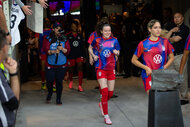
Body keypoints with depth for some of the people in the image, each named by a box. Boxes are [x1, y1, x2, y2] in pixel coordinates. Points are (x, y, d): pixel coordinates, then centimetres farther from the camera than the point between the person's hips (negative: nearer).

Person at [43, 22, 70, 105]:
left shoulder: (64, 39, 7)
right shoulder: (48, 39, 1)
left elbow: (68, 51, 3)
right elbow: (46, 50, -6)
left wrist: (62, 49, -16)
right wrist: (53, 51, -22)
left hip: (61, 65, 1)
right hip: (50, 64, -1)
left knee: (59, 82, 0)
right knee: (49, 81, -1)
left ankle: (58, 99, 14)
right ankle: (50, 93, 32)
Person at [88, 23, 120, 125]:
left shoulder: (114, 41, 3)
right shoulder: (97, 40, -2)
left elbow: (118, 52, 14)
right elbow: (90, 48, 15)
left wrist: (116, 52, -9)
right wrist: (93, 55, -2)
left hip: (111, 69, 3)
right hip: (100, 69, -3)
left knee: (110, 93, 8)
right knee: (104, 91, -13)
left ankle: (102, 104, 42)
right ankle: (106, 116, -2)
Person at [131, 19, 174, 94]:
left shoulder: (165, 42, 6)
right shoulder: (143, 44, -1)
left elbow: (171, 58, 14)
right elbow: (134, 60, 5)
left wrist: (164, 67, -3)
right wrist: (146, 68, -7)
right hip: (149, 74, -2)